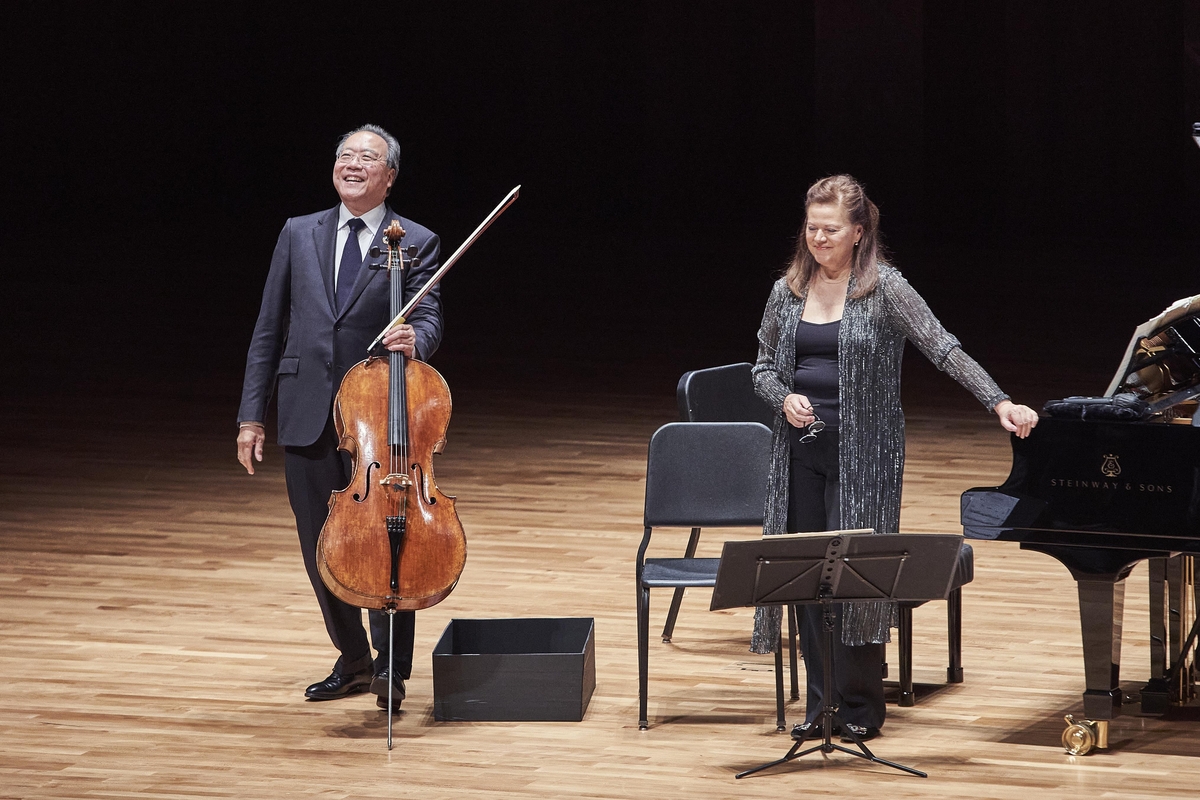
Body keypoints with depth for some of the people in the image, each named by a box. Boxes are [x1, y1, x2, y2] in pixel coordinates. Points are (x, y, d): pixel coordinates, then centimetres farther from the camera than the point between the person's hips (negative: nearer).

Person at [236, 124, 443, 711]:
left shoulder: (416, 243, 1)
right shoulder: (299, 235, 10)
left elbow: (428, 318, -10)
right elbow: (269, 331, 10)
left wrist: (414, 339, -35)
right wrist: (251, 415, 6)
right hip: (307, 415, 3)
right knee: (321, 547, 11)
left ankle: (390, 666, 7)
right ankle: (353, 660, 28)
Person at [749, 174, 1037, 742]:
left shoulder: (884, 288, -7)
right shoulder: (789, 291, 7)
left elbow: (944, 349, -14)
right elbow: (764, 366, 16)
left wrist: (1000, 402, -25)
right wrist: (784, 398, -7)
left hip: (863, 452, -4)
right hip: (802, 450, 5)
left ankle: (860, 708, 7)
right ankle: (821, 701, 14)